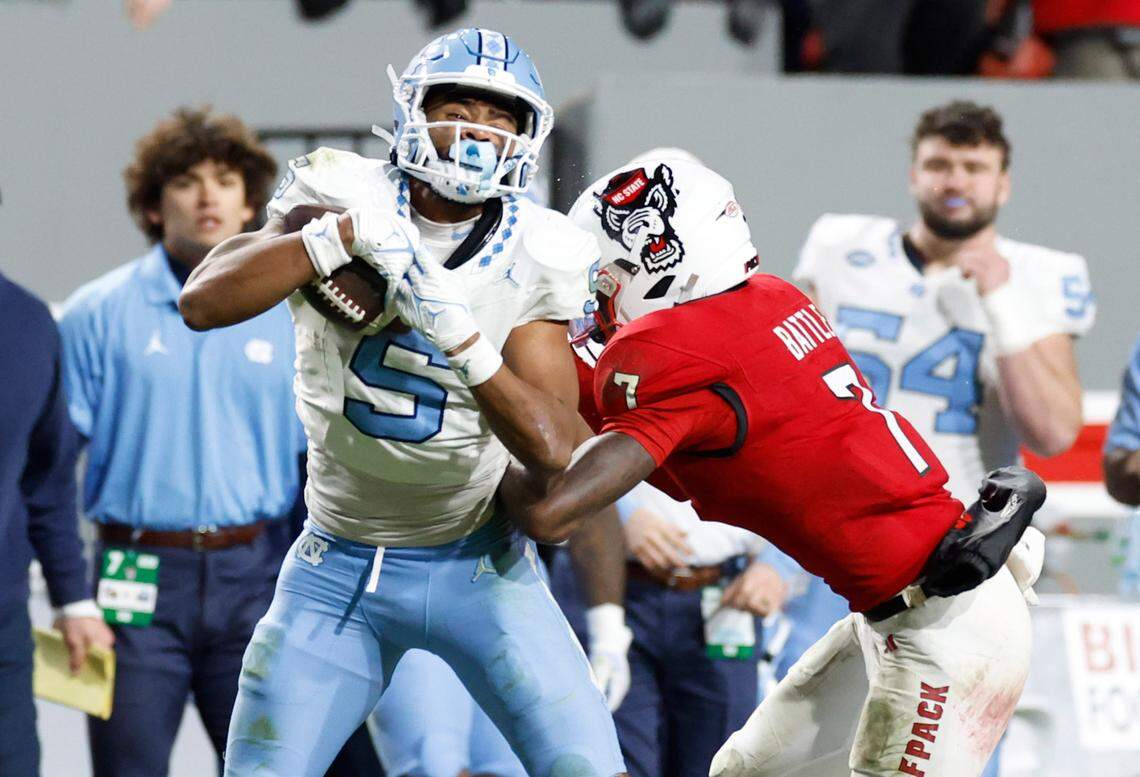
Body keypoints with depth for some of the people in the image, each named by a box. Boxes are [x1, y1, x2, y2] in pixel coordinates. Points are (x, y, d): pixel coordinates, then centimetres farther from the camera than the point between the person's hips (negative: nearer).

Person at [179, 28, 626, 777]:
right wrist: (346, 236, -31)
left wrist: (459, 335, -28)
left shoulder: (538, 259, -9)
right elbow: (202, 303, -23)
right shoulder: (343, 201, -9)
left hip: (477, 566, 0)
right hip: (337, 569, 1)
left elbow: (553, 447, -17)